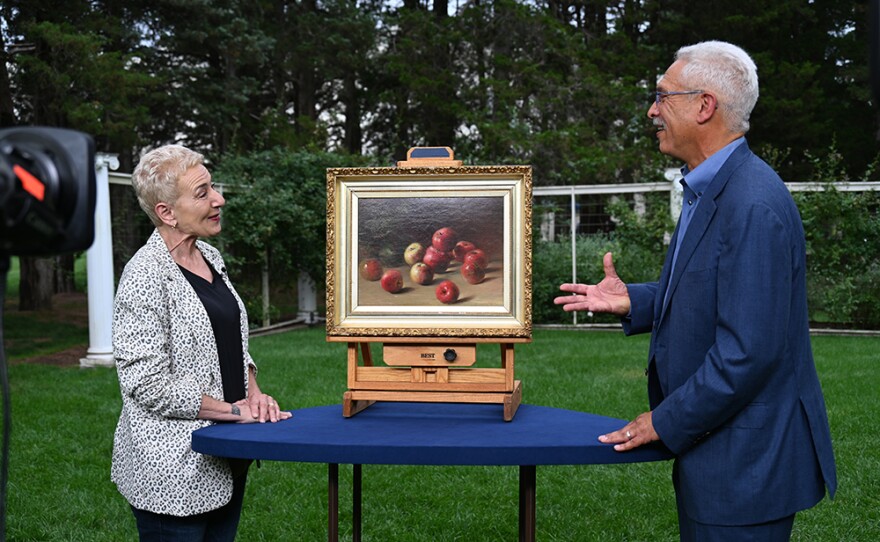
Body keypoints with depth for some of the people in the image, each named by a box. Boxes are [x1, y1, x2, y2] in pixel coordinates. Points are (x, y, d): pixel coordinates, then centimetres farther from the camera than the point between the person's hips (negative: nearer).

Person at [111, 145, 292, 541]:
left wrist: (254, 395, 1)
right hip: (173, 470, -8)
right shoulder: (145, 277, -16)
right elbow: (148, 384, -20)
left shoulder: (210, 259, 10)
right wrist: (234, 410, -16)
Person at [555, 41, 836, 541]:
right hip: (711, 448, 10)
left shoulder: (754, 205, -24)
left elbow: (749, 349, -27)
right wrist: (633, 301, 5)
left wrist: (665, 423, -17)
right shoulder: (708, 191, 10)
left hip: (746, 460, -10)